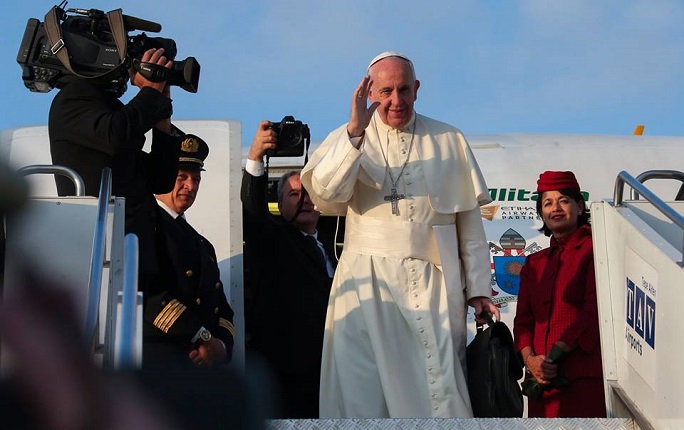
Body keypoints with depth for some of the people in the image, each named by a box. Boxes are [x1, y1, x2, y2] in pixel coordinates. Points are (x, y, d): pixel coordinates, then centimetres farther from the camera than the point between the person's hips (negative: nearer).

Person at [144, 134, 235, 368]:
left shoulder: (203, 245, 29)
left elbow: (222, 308, 23)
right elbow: (146, 290, -12)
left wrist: (222, 345, -1)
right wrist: (203, 337, -11)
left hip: (206, 362, 8)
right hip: (158, 355, -8)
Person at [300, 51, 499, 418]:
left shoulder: (449, 140, 11)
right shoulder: (347, 138, 9)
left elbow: (470, 221, 10)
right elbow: (324, 195, -10)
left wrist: (479, 289, 6)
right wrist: (355, 131, -19)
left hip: (433, 284, 0)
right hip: (367, 282, 0)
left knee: (438, 388, -5)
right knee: (362, 390, -5)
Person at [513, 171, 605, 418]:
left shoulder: (593, 249, 3)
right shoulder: (534, 263, 22)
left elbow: (595, 310, -7)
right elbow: (523, 319, 16)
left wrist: (556, 356, -13)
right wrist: (530, 358, -4)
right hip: (542, 379, 5)